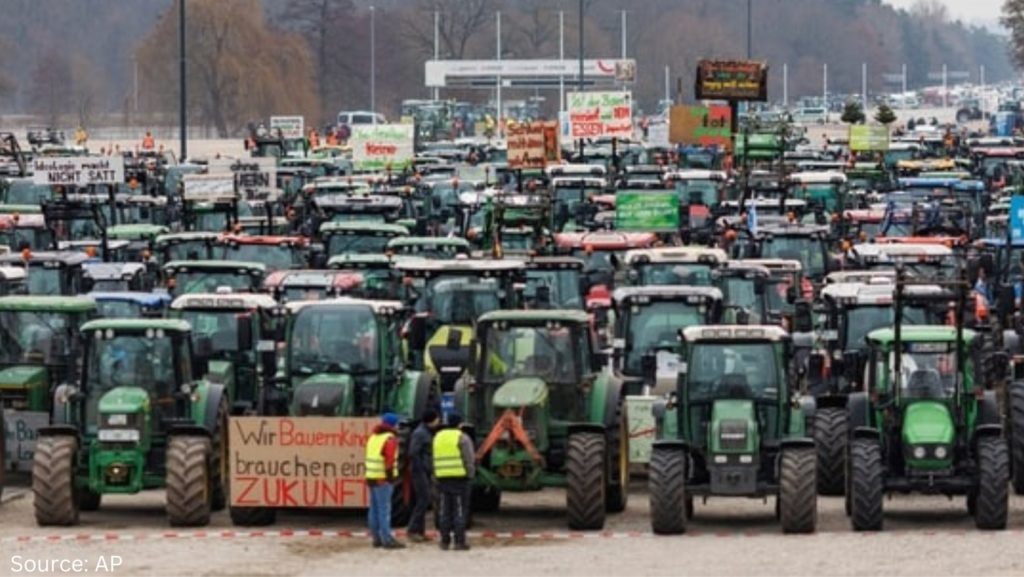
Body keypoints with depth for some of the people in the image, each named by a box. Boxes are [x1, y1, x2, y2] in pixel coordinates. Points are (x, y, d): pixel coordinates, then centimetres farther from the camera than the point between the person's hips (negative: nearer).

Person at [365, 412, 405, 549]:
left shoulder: (373, 437, 16)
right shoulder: (390, 439, -11)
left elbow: (371, 457, 15)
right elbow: (389, 460, -18)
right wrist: (390, 477, -14)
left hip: (371, 476, 9)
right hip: (383, 479, -9)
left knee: (375, 509, 10)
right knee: (384, 509, -9)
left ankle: (377, 538, 14)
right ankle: (387, 539, -11)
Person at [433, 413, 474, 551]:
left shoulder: (438, 436, 12)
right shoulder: (462, 438, -7)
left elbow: (436, 459, 13)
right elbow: (468, 459, -10)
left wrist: (436, 476, 15)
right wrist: (470, 475, 0)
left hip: (443, 478, 5)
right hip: (460, 477, -5)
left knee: (445, 510, 9)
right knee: (460, 511, -3)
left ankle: (445, 541, 10)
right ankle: (459, 542, -5)